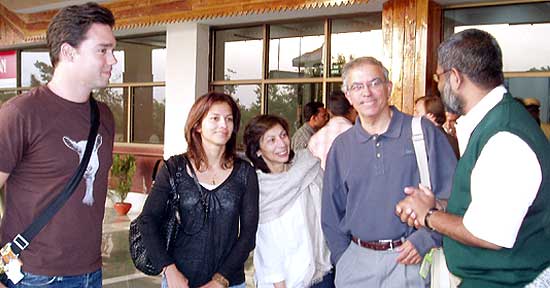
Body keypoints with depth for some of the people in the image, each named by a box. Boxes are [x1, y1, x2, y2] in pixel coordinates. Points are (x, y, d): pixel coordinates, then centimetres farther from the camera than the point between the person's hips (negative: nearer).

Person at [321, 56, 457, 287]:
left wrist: (425, 239, -13)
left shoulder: (423, 132, -3)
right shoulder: (341, 147, 6)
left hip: (410, 259, -2)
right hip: (357, 261, 3)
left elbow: (452, 192, -5)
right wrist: (342, 258, 5)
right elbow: (332, 212, 12)